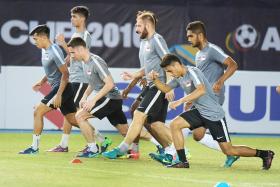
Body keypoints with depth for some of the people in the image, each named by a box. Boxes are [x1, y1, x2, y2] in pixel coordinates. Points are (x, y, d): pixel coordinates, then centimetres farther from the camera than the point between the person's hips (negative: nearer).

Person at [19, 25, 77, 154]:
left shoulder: (54, 51, -17)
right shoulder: (44, 50, 12)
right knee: (73, 120, 10)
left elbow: (65, 73, -20)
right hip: (56, 87, 10)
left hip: (62, 88, -10)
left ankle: (35, 147, -4)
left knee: (38, 112, -10)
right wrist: (42, 82, 17)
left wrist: (58, 95, -23)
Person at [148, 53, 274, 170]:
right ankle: (183, 162, -2)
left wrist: (180, 101, -37)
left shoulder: (192, 72, -20)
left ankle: (264, 154, 12)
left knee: (229, 151, -4)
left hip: (214, 114, -8)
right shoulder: (179, 78, 7)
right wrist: (155, 79, 0)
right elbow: (166, 88, 20)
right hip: (199, 112, 8)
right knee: (175, 124, -7)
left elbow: (201, 90, -35)